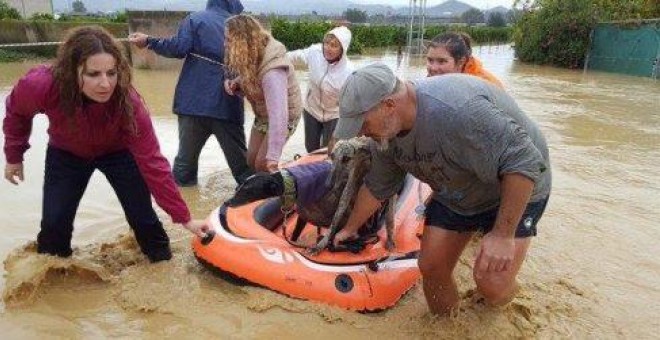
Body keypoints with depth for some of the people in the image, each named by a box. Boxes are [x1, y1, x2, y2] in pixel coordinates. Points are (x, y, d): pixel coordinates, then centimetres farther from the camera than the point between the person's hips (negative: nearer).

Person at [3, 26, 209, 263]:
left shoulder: (128, 102, -37)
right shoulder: (41, 86, -36)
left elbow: (152, 162, -34)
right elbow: (16, 111, -9)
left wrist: (184, 218, -33)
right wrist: (14, 156, 4)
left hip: (117, 152, -1)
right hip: (66, 154, 1)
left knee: (141, 215, -6)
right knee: (54, 221, 0)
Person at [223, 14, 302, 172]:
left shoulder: (272, 72, -39)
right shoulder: (254, 55, -14)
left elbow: (278, 114, -47)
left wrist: (273, 156, -52)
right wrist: (235, 82, -19)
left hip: (284, 116, -8)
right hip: (262, 114, 8)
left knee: (262, 164, -7)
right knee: (251, 161, 11)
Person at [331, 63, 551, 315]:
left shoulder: (455, 110, -39)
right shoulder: (387, 132, -11)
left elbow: (524, 162, -35)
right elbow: (376, 187, 5)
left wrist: (504, 234, -31)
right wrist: (350, 229, 15)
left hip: (515, 192, -6)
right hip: (455, 196, 7)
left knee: (492, 285, -16)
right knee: (431, 267, 1)